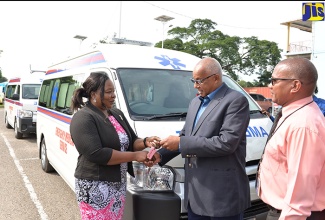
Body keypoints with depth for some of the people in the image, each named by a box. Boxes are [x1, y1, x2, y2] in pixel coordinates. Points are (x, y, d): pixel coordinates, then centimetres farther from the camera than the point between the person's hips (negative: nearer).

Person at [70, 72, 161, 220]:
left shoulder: (117, 114, 10)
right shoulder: (83, 118, -15)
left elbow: (131, 142, 14)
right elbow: (96, 154, -23)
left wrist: (145, 142, -9)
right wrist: (135, 156, -19)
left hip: (119, 184, 7)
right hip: (95, 187, -7)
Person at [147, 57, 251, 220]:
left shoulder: (236, 101, -11)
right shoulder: (195, 102, 15)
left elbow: (226, 143, -22)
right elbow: (185, 135, 18)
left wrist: (181, 143, -17)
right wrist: (161, 155, 2)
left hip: (223, 193, -7)